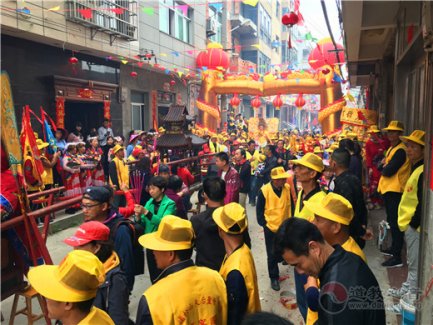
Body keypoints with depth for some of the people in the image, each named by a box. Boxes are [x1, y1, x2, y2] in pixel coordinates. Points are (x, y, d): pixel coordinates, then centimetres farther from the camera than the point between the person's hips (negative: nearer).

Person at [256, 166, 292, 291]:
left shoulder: (288, 188, -10)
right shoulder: (264, 191, -19)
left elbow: (291, 205, 1)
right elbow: (259, 211, -9)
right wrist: (264, 224, -9)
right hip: (270, 228, -3)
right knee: (272, 254, 6)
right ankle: (274, 278, 24)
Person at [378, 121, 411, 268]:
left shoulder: (400, 150, -16)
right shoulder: (391, 148, 16)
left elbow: (388, 171, -21)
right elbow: (382, 167, 16)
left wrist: (383, 168, -1)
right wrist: (383, 165, -4)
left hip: (395, 190, -10)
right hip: (388, 189, 10)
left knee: (395, 223, -7)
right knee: (391, 221, 19)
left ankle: (397, 257, -3)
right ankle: (394, 248, 33)